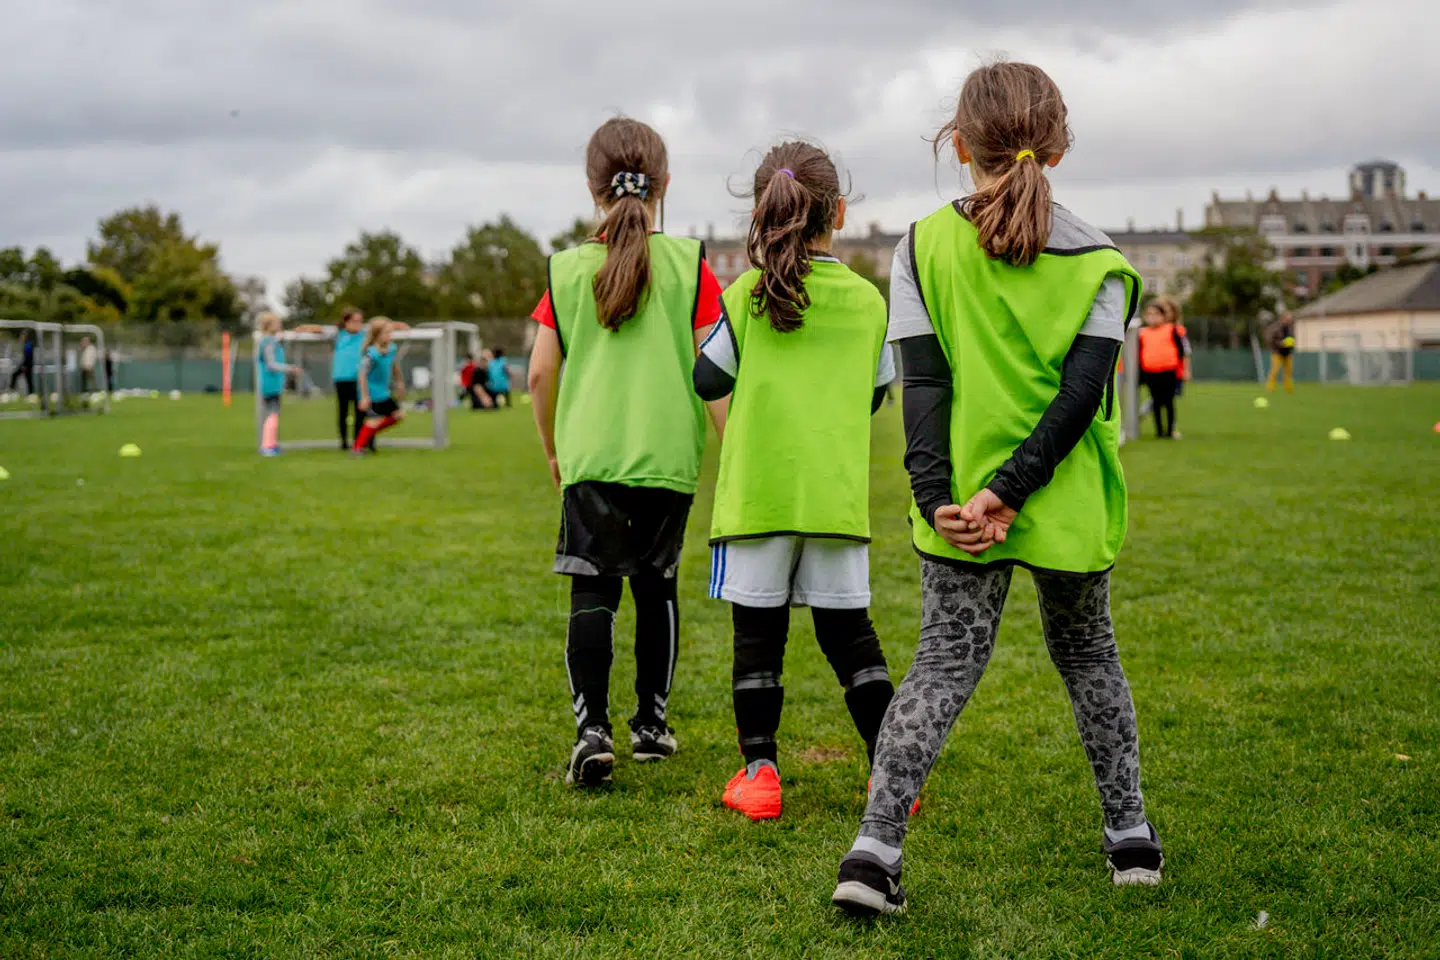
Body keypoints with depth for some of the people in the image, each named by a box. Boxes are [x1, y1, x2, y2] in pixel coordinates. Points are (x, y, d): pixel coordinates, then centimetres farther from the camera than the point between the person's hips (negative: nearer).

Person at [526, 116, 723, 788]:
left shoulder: (567, 269, 2)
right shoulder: (688, 264, -1)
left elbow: (540, 374, 4)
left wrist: (553, 451, 18)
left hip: (590, 455, 0)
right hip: (669, 455, 1)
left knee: (592, 591, 1)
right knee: (656, 587, 16)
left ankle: (592, 727, -13)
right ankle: (651, 722, 26)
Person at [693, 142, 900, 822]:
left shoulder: (748, 296, -5)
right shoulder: (868, 301, 2)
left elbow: (705, 381, 2)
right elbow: (876, 392, 13)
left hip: (758, 490, -2)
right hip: (838, 492, 2)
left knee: (758, 636, 6)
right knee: (849, 632, 10)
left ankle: (758, 772, 6)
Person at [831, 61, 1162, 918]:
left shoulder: (924, 247, -1)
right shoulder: (1097, 260, -1)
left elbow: (923, 382, -8)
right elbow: (1081, 395, -12)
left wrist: (939, 499, -11)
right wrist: (1009, 493, -15)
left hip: (960, 505, 0)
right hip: (1071, 508, 1)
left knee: (946, 664, 4)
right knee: (1088, 656, 19)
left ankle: (876, 846, -9)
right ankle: (1131, 835, 28)